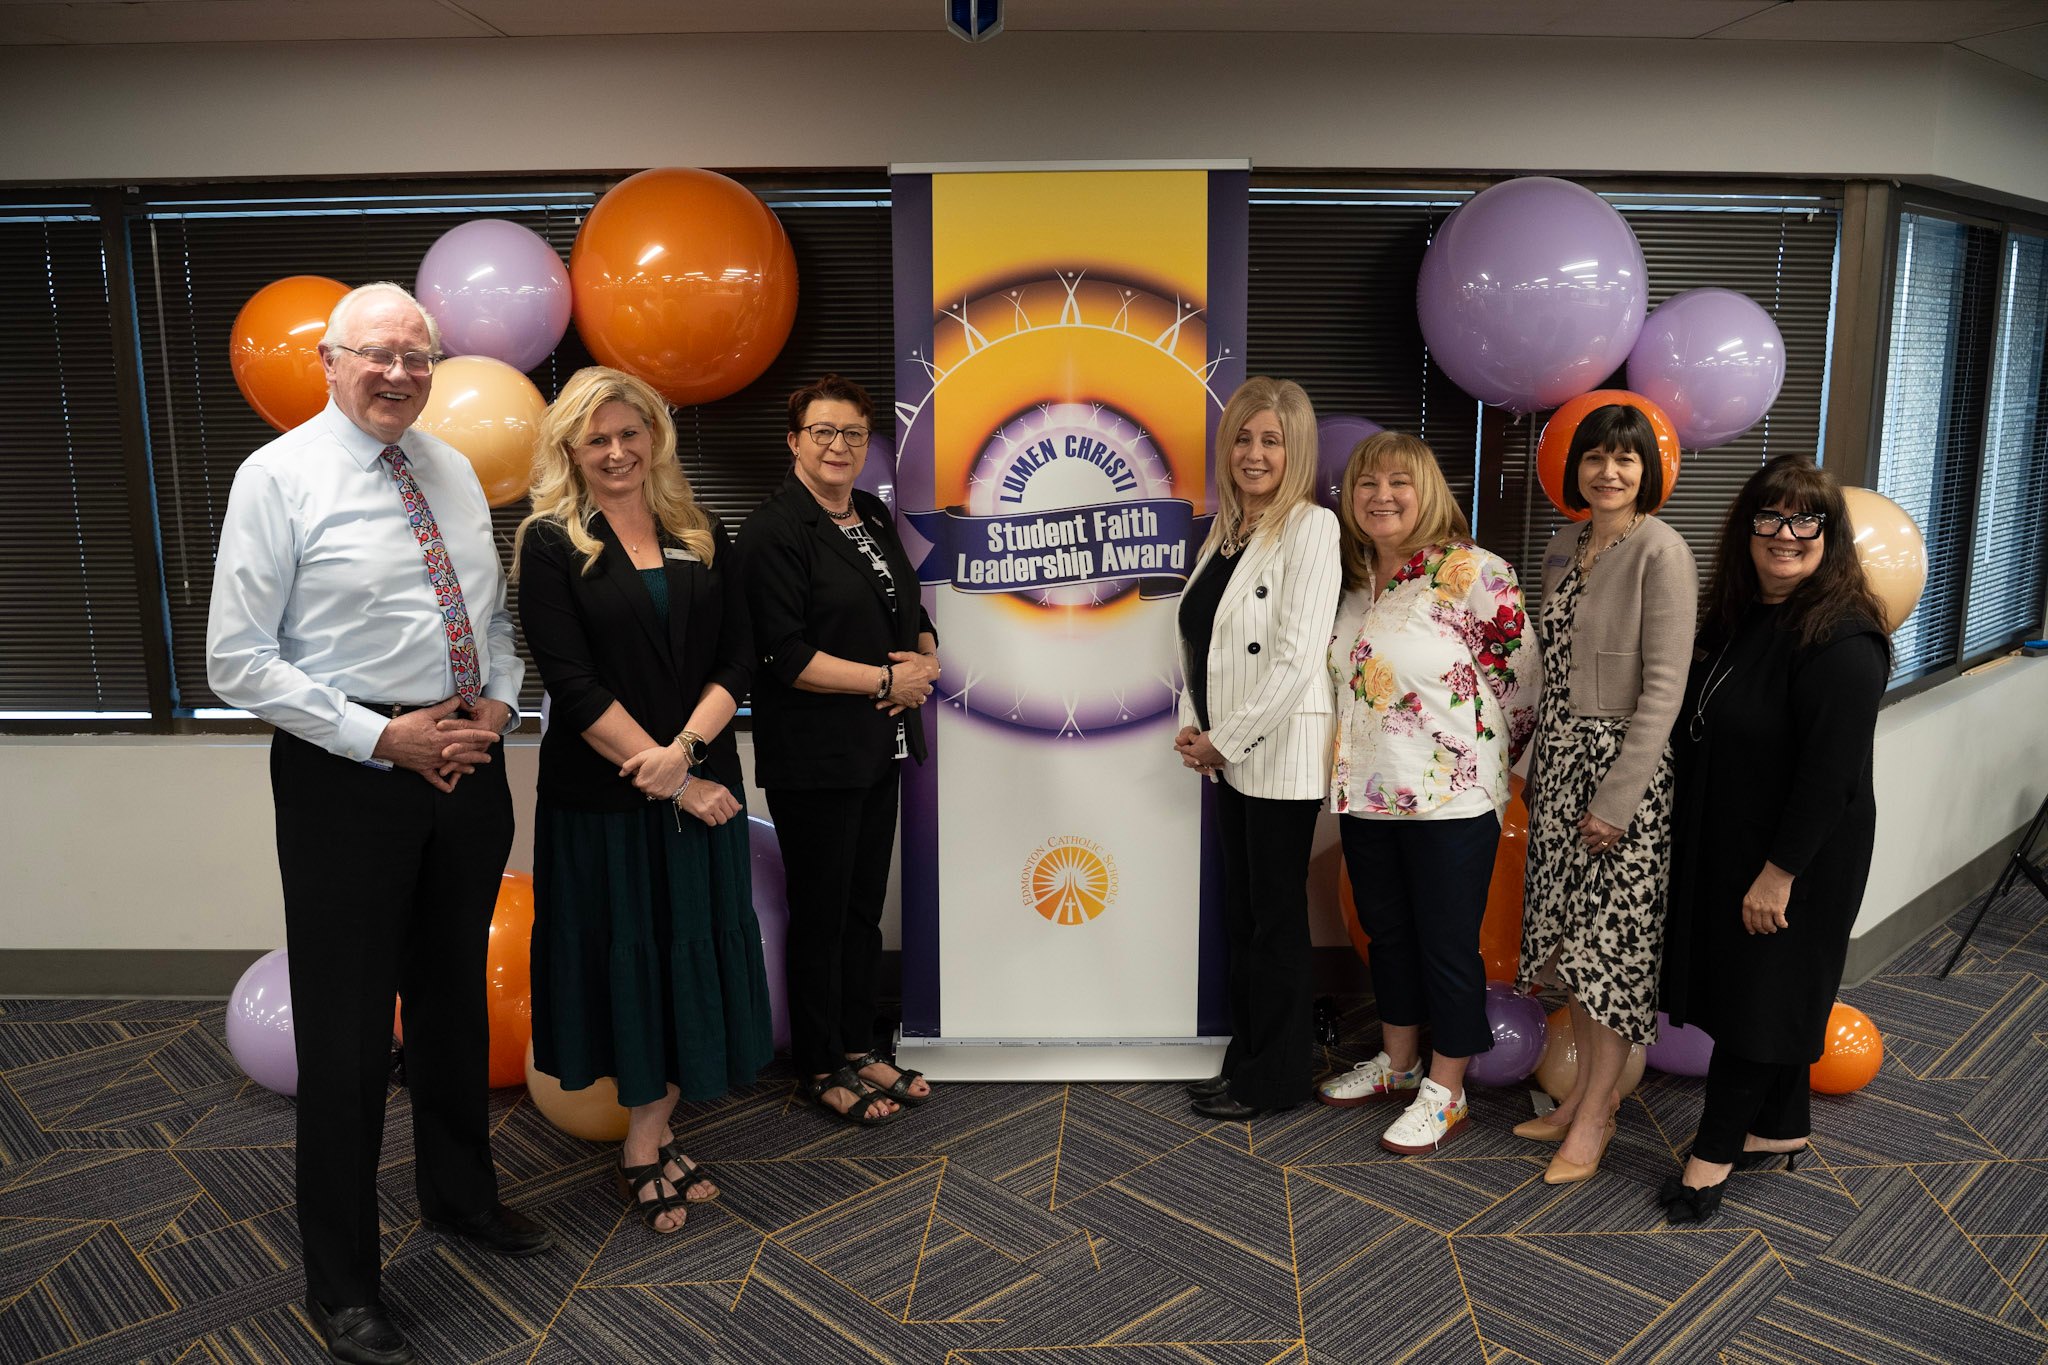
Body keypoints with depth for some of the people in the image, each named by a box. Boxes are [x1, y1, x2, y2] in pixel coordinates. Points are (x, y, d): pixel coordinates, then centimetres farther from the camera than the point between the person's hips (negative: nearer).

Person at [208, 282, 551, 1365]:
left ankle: (459, 1195, 42)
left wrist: (497, 706, -2)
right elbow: (238, 661, -11)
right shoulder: (278, 477, -7)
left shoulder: (454, 473, 10)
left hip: (468, 769, 6)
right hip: (347, 780, -5)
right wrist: (383, 738, -17)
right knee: (345, 1027, 2)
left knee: (455, 998, 20)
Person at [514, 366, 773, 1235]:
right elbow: (572, 683, -11)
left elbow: (737, 658, 2)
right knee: (629, 958, 7)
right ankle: (649, 1150, 24)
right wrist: (669, 778, -15)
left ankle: (648, 1146, 25)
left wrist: (683, 750, -14)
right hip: (601, 795, -3)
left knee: (693, 958, 9)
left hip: (702, 784, 4)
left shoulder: (704, 539, 7)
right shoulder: (550, 545, -4)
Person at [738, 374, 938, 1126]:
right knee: (821, 914, 5)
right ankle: (821, 1068, 20)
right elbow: (784, 654, -19)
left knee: (865, 905, 16)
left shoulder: (874, 518, 12)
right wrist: (886, 678, -17)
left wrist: (925, 661, -3)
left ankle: (859, 1048, 29)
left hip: (879, 748, 8)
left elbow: (915, 615, 19)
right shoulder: (775, 528, -12)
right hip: (813, 754, -7)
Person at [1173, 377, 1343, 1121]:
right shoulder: (1225, 530, 11)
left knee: (1275, 917, 4)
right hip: (1228, 755, 8)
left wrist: (1226, 739, -14)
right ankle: (1244, 1060, 29)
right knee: (1239, 912, 15)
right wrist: (1193, 725, 2)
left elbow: (1297, 656, -19)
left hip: (1281, 755, -7)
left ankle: (1275, 1078, 19)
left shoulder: (1310, 528, -12)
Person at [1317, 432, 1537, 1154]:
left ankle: (1444, 1093, 21)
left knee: (1447, 946, 5)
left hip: (1448, 798, -7)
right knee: (1387, 931, 19)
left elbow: (1522, 681, -9)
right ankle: (1398, 1063, 37)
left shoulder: (1473, 573, -14)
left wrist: (1476, 762, 0)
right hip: (1366, 795, 7)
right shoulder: (1354, 578, 7)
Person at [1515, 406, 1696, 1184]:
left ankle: (1594, 1115, 13)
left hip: (1626, 764, -7)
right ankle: (1588, 1090, 26)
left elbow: (1664, 686, -16)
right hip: (1559, 760, 7)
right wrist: (1539, 768, 11)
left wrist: (1615, 796, -17)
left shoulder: (1661, 551, -12)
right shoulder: (1563, 549, 10)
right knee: (1569, 935, 12)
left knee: (1612, 940, 0)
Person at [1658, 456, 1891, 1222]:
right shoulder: (1735, 619, 7)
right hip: (1725, 844, 9)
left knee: (1759, 996, 3)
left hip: (1796, 857, -8)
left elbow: (1833, 772, -24)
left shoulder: (1842, 639, -21)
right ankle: (1781, 1130, 35)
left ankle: (1716, 1149, 17)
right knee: (1738, 984, 17)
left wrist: (1780, 872, -22)